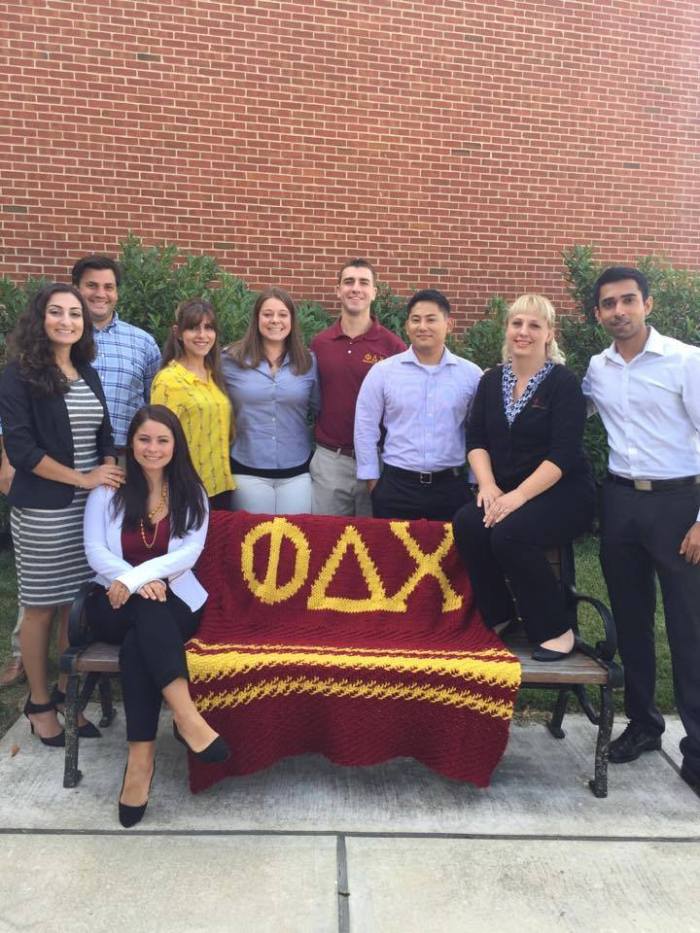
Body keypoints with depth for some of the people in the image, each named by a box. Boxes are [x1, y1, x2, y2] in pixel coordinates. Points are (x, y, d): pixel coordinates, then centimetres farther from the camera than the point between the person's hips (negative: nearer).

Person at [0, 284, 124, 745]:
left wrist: (111, 477, -1)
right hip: (41, 510, -5)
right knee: (41, 607, 6)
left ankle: (70, 691, 26)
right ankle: (39, 702, 23)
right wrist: (82, 479, -15)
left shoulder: (88, 374, 11)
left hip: (90, 507, 5)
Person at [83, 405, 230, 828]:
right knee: (147, 608, -35)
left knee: (140, 642, -32)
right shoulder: (108, 489, 4)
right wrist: (137, 581, -24)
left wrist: (136, 577, -24)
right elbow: (95, 550, -5)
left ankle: (141, 755, -30)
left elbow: (190, 551, -8)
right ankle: (188, 717, -42)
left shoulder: (192, 493, 5)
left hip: (174, 601, 0)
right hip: (114, 603, 0)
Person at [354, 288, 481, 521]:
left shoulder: (471, 374, 1)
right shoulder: (382, 371, -1)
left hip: (451, 487, 1)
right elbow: (365, 430, 2)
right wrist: (372, 481, 1)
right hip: (395, 486, 0)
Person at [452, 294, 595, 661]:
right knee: (466, 524, -25)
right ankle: (497, 619, -4)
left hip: (562, 492, -4)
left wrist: (519, 496, -24)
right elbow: (476, 439, 7)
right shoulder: (491, 380, 10)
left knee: (509, 534, -31)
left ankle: (555, 631, -9)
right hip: (505, 492, 5)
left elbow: (563, 453, -15)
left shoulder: (564, 382, -5)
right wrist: (488, 486, -10)